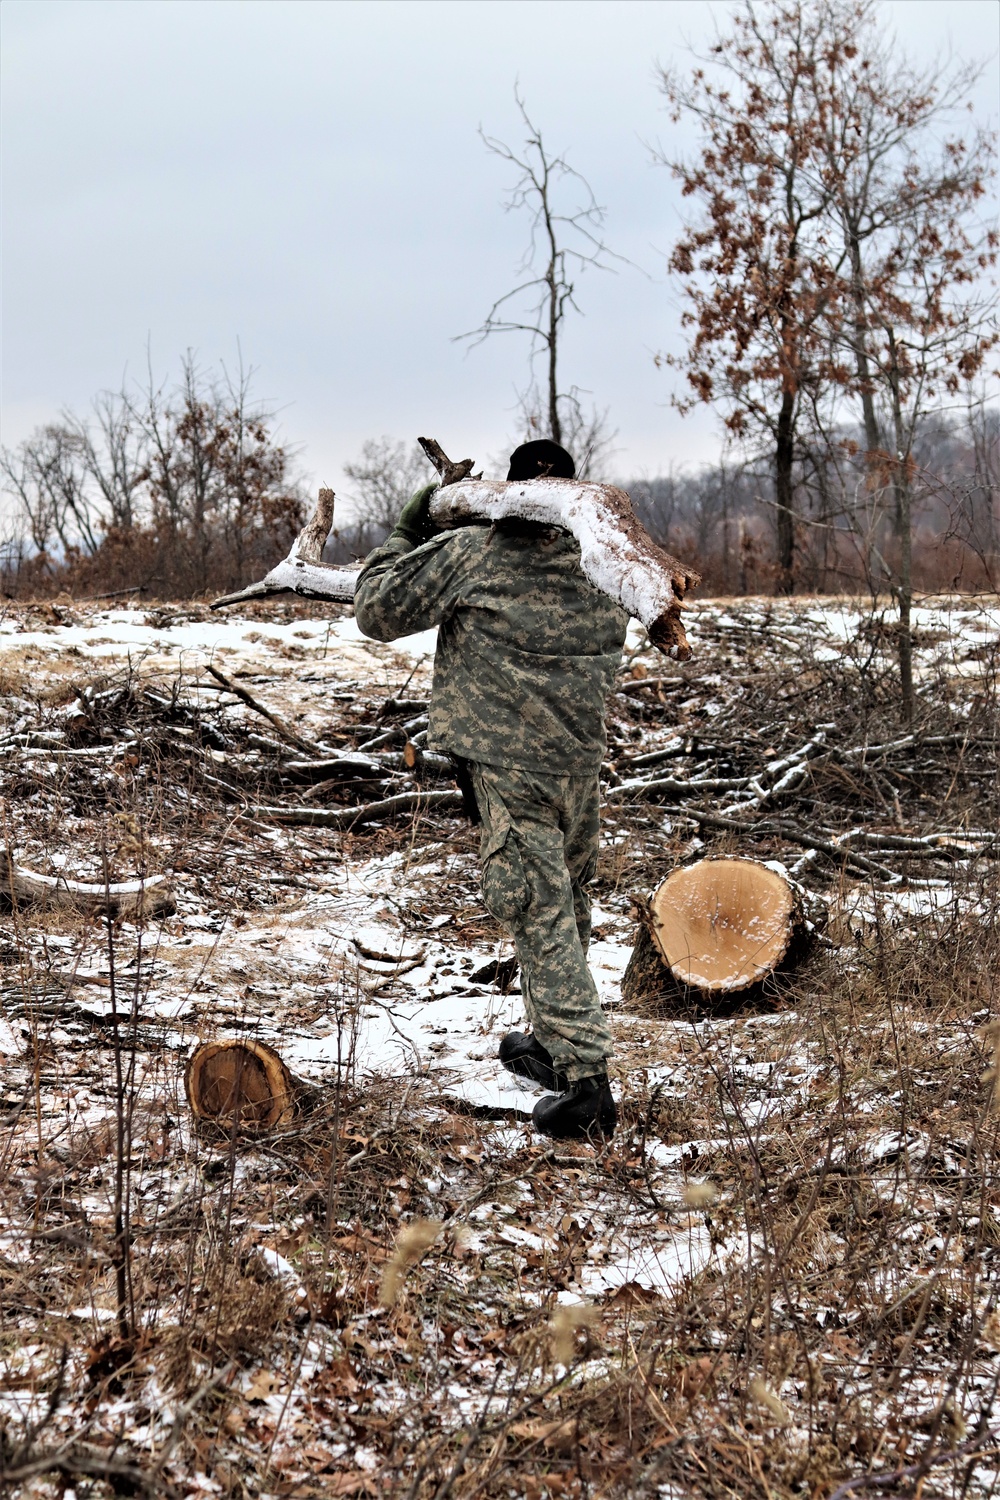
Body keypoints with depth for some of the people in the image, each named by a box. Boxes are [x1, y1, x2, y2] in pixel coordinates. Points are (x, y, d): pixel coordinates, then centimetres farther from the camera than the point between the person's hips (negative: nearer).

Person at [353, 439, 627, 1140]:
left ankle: (586, 1082, -8)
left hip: (508, 763, -6)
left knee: (542, 917, -5)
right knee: (569, 907, 18)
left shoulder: (470, 553, -10)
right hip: (582, 761, 6)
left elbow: (379, 610, -3)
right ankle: (551, 1045, 33)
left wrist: (407, 537, 12)